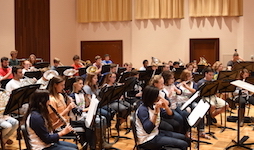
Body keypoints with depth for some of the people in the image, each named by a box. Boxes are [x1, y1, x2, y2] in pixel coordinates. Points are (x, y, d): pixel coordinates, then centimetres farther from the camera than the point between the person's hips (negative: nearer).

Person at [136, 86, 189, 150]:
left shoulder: (155, 105, 3)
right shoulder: (142, 110, -21)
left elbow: (170, 115, 5)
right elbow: (148, 130, -32)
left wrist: (166, 107, -15)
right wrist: (156, 112, -34)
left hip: (157, 133, 9)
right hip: (148, 140, -9)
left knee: (185, 139, 11)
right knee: (183, 144, -14)